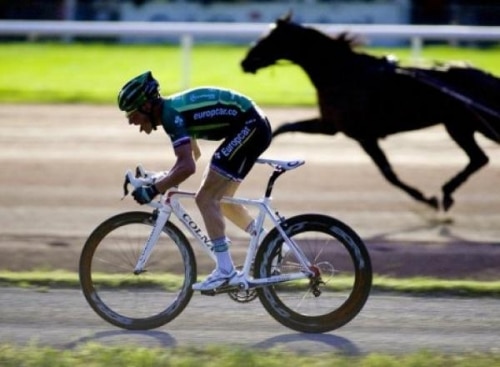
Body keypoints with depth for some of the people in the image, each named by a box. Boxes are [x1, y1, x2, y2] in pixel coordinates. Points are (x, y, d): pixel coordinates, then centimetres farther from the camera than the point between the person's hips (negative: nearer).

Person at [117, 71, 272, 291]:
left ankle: (225, 271, -12)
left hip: (249, 127, -10)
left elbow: (187, 166, -29)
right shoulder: (171, 109, 11)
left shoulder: (170, 115, -19)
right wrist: (166, 182, 16)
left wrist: (153, 190, -23)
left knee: (206, 199, -10)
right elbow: (192, 154, 27)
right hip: (254, 127, 10)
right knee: (220, 199, 18)